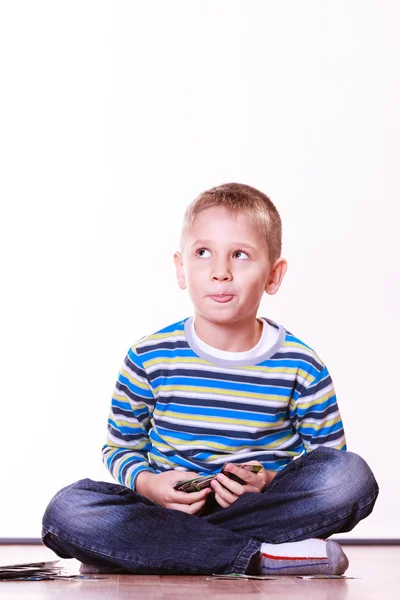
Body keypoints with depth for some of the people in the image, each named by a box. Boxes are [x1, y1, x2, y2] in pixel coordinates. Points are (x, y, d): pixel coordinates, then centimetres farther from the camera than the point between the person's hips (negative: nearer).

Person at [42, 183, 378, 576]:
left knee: (353, 477, -28)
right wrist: (149, 484, -12)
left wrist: (271, 482, -15)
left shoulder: (300, 367, -2)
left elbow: (328, 457, 5)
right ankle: (260, 556, -28)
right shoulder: (149, 359, 0)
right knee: (67, 510, -27)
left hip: (266, 507, 0)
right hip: (168, 507, 1)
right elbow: (120, 448, 11)